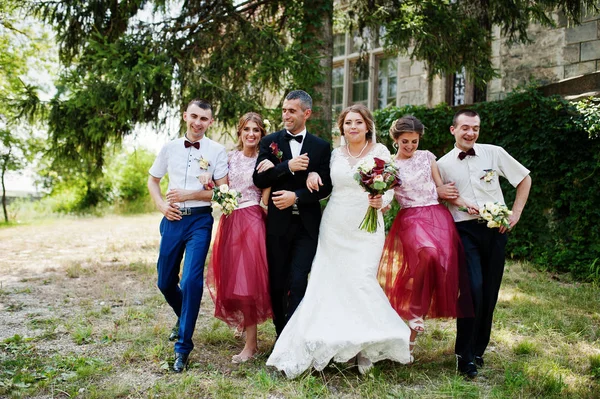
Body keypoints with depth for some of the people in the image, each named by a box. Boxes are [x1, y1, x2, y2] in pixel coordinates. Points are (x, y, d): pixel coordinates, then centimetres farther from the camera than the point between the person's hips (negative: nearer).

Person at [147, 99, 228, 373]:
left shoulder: (217, 151, -2)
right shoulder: (170, 148, 7)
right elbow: (152, 179, 18)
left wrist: (189, 195, -12)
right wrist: (161, 205, 1)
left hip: (200, 220, -4)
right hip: (173, 219, 4)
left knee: (191, 281, -13)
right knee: (165, 282, 12)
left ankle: (183, 346, 3)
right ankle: (183, 318, 44)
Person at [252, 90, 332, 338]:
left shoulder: (321, 147, 5)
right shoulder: (270, 142, 5)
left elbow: (325, 186, -1)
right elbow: (259, 180, -6)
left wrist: (296, 196, -13)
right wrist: (287, 167, -17)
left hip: (307, 224, -1)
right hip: (278, 223, 1)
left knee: (298, 282, -8)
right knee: (277, 283, 9)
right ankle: (280, 334, 26)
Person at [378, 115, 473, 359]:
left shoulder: (427, 157, 13)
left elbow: (441, 187, 13)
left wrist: (464, 203, 2)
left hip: (438, 216, 3)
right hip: (411, 220, -3)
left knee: (445, 263, -16)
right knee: (427, 255, -32)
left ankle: (416, 320, -1)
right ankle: (415, 314, -13)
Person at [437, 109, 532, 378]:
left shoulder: (494, 153, 4)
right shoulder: (442, 164, 5)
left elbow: (524, 179, 12)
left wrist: (516, 213, 5)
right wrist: (439, 193, -9)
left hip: (495, 229, 2)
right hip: (465, 232, -2)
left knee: (490, 293, 7)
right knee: (474, 289, -15)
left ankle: (478, 350, 26)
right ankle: (464, 355, 1)